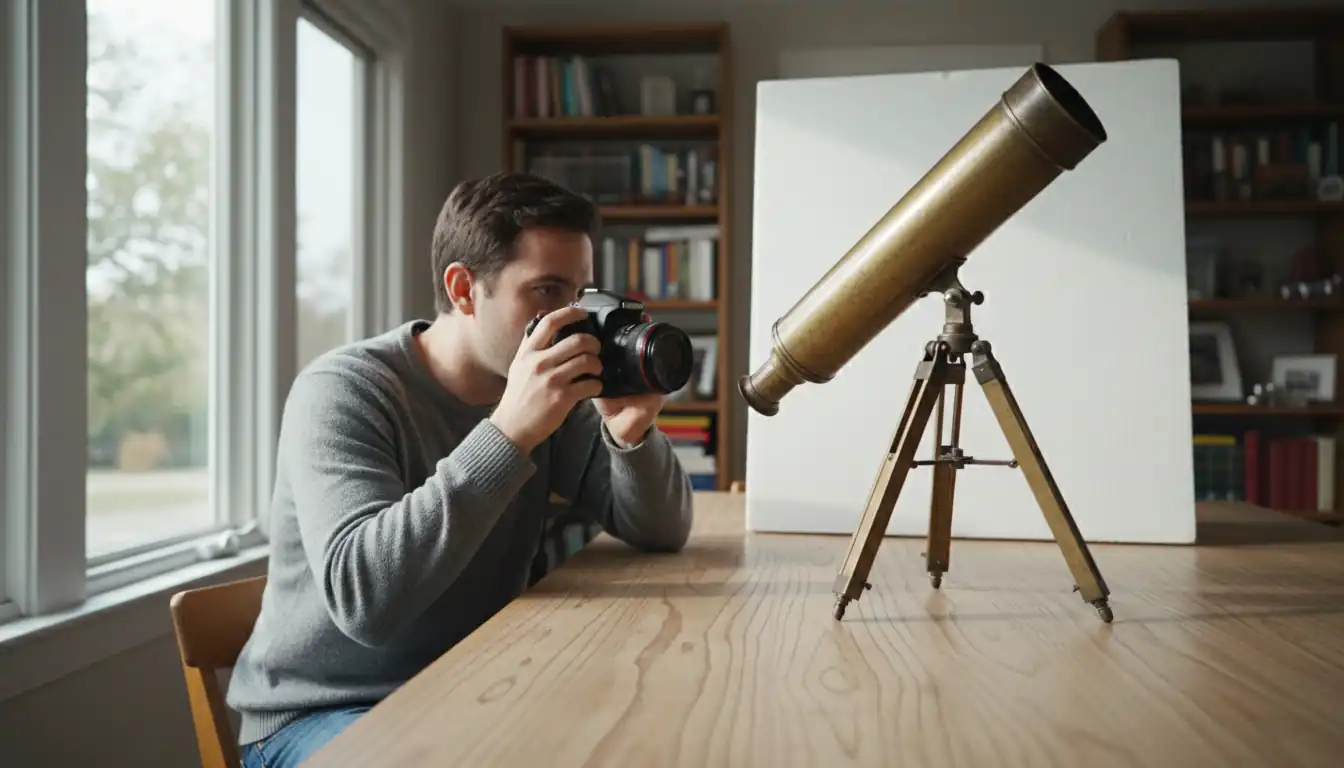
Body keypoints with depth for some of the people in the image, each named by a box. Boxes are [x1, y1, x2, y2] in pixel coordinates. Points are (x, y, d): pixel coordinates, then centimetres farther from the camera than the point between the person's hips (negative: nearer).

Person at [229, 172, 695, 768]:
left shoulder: (550, 393, -2)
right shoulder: (344, 391, -19)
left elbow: (662, 534, -2)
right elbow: (363, 598, -33)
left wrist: (631, 432, -22)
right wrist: (509, 432, -37)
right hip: (321, 712, -5)